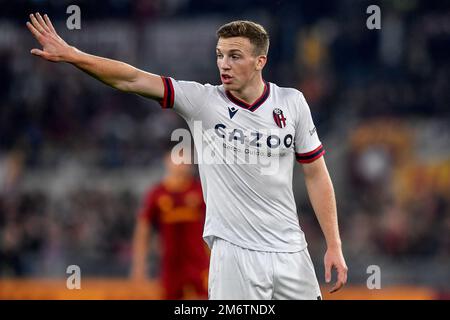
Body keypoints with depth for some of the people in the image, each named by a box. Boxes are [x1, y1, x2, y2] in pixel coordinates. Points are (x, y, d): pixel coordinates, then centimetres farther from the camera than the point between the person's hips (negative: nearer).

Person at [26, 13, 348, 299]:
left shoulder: (292, 102, 1)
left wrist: (334, 246, 4)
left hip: (289, 251, 2)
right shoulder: (201, 100, -3)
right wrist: (70, 54, -22)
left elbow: (316, 174, 7)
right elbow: (132, 79, -11)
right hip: (233, 252, -2)